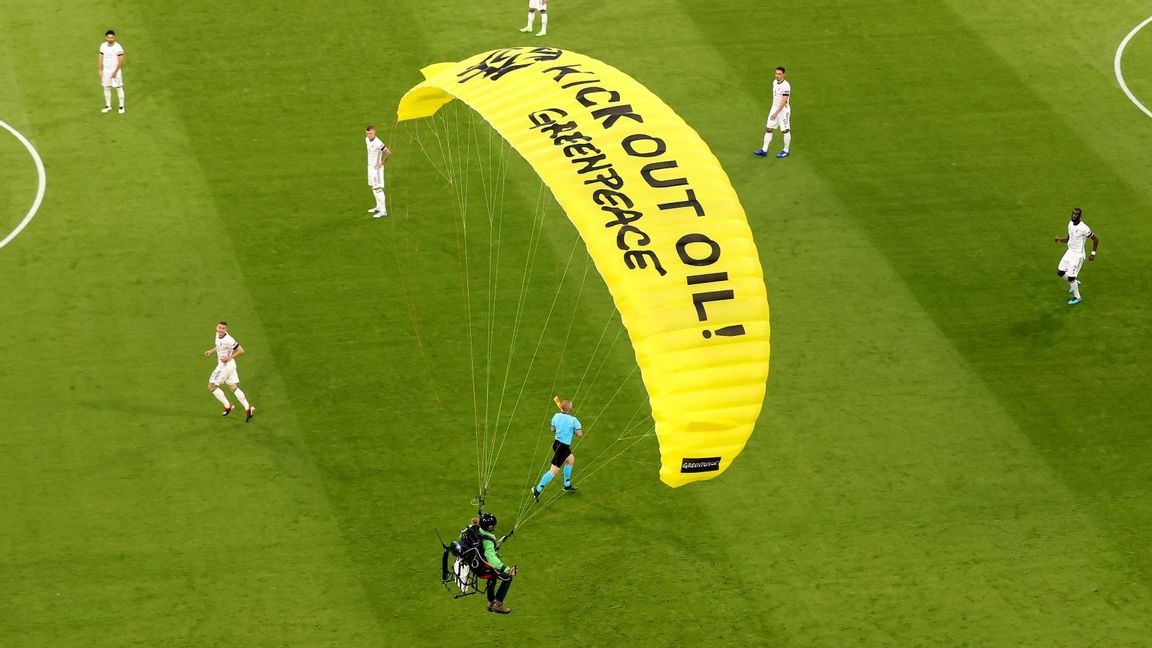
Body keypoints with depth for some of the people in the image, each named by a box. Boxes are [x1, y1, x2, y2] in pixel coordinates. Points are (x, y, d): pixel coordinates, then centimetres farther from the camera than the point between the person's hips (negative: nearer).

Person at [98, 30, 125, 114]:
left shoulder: (118, 47, -17)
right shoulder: (103, 46, -2)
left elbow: (121, 61, -15)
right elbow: (101, 58, 7)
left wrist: (115, 72, -16)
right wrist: (100, 70, 4)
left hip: (116, 71, -5)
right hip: (106, 71, 5)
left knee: (119, 88, 2)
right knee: (106, 88, 11)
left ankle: (121, 106, 14)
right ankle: (108, 106, 25)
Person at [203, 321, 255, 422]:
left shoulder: (228, 340, -27)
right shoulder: (218, 334, 1)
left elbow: (241, 351, -22)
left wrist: (229, 357, -22)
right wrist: (211, 351, 11)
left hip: (225, 365, -9)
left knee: (211, 386, 2)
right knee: (233, 387, 14)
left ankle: (227, 406, 10)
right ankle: (248, 408, 13)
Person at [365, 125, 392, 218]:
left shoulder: (377, 143, -24)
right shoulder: (367, 139, 3)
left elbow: (388, 153, -28)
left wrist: (381, 163, -20)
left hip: (376, 168, -9)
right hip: (370, 166, 9)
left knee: (378, 189, -10)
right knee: (373, 187, 19)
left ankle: (383, 210, -7)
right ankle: (379, 207, 33)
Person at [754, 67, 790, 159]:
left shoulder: (786, 86, -22)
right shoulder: (775, 82, 4)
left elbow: (784, 101, -25)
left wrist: (776, 113, -29)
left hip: (783, 110, -8)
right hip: (774, 109, 8)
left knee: (785, 130, 4)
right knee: (768, 129, 7)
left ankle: (786, 151, 16)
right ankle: (764, 151, 11)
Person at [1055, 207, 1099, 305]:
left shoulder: (1083, 228, -24)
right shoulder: (1070, 224, 0)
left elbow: (1096, 239, -13)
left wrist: (1093, 254, -9)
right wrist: (1061, 239, -8)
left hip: (1078, 255, -8)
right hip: (1069, 252, 8)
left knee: (1071, 277, -4)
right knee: (1060, 272, 11)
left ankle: (1077, 297, 19)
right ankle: (1075, 283, 37)